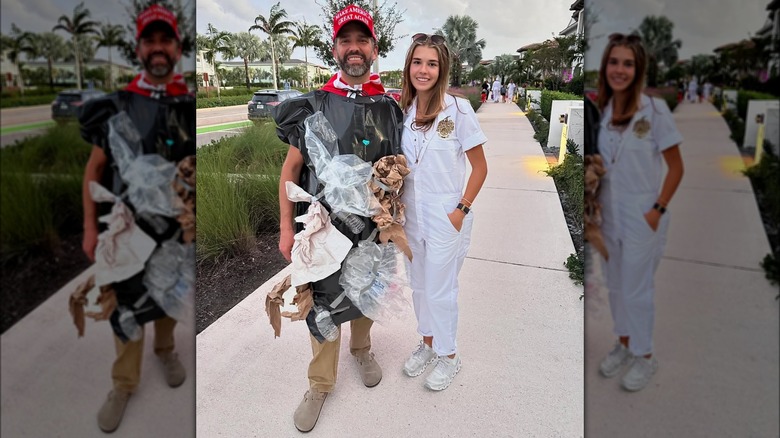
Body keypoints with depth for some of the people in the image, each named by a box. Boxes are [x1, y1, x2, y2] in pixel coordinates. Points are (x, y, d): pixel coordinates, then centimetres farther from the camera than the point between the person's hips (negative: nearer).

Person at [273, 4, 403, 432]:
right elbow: (291, 168, -1)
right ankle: (319, 384, 26)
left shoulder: (390, 110, 0)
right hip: (322, 226, -1)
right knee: (323, 301, 7)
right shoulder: (313, 107, -4)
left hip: (372, 226, 2)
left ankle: (362, 349, 48)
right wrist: (286, 227, -5)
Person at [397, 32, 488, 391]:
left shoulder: (458, 110, -12)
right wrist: (397, 199, 4)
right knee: (419, 286, 18)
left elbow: (479, 168, -8)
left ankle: (448, 355, 29)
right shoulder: (404, 111, 2)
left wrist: (461, 210, -13)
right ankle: (427, 344, 40)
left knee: (440, 290, 6)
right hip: (412, 216, 5)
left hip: (446, 219, -5)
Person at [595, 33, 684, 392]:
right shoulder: (602, 110, -1)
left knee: (637, 289, 7)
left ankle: (645, 356, 29)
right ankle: (623, 345, 38)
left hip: (643, 217, -4)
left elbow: (675, 168, -9)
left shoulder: (655, 110, -13)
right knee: (615, 285, 17)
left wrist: (658, 210, -13)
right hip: (610, 214, 5)